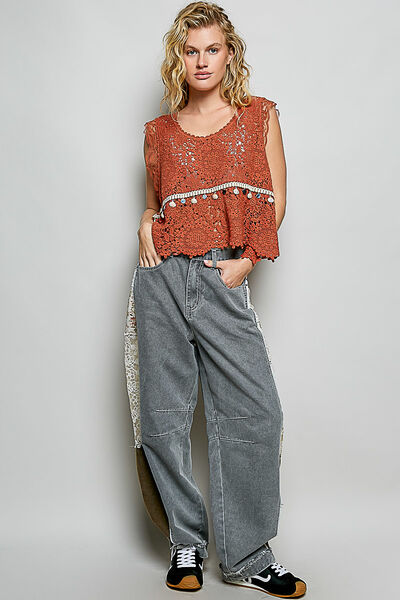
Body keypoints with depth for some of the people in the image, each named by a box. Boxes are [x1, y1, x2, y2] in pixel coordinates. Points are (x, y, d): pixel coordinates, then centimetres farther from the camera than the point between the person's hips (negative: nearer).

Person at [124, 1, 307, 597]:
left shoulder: (260, 116, 11)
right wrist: (146, 225, 1)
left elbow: (275, 202, 7)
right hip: (162, 276, 2)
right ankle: (186, 542, 20)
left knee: (255, 411, -7)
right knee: (164, 413, 2)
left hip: (223, 279, -1)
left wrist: (247, 260, -5)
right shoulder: (159, 131, 14)